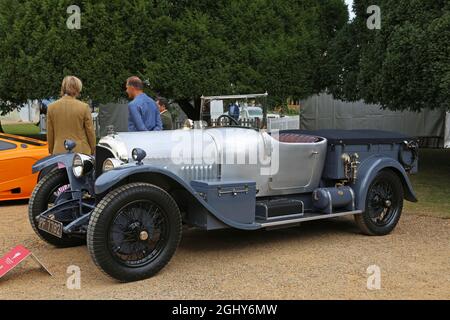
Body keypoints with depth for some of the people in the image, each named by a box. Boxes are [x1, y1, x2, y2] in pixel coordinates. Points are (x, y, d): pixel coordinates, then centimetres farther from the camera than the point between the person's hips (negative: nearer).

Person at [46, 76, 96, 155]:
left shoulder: (51, 107, 2)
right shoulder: (84, 107, -7)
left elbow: (49, 133, 8)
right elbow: (90, 131, 0)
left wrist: (51, 151, 20)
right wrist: (93, 150, 13)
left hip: (59, 152, 2)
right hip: (81, 151, -2)